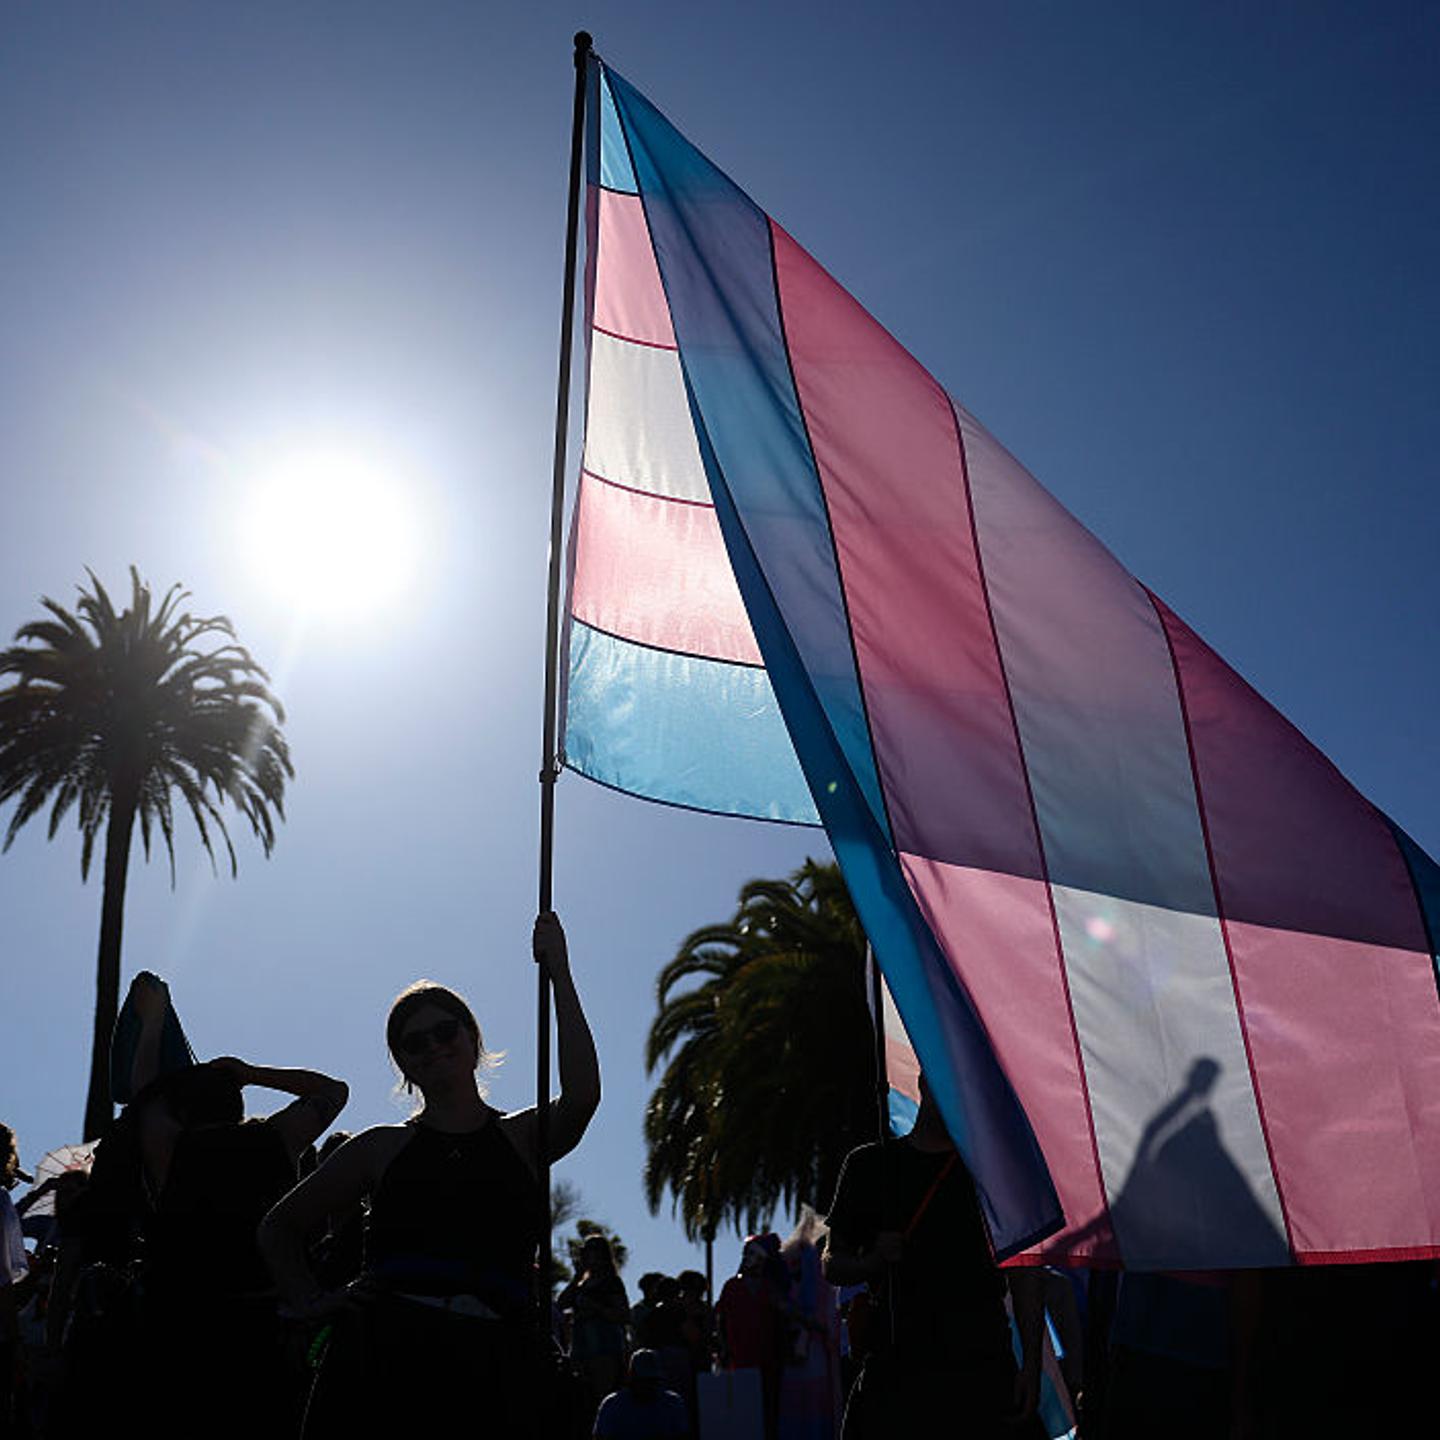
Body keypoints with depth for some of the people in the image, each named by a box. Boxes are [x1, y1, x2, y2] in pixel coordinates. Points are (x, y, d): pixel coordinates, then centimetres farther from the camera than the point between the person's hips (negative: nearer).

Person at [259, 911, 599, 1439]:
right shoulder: (383, 1147, 16)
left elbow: (582, 1095, -8)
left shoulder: (523, 1138, 15)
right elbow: (279, 1227, 26)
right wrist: (309, 1301, 7)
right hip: (385, 1351, 1)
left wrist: (559, 974, -3)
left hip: (491, 1362, 0)